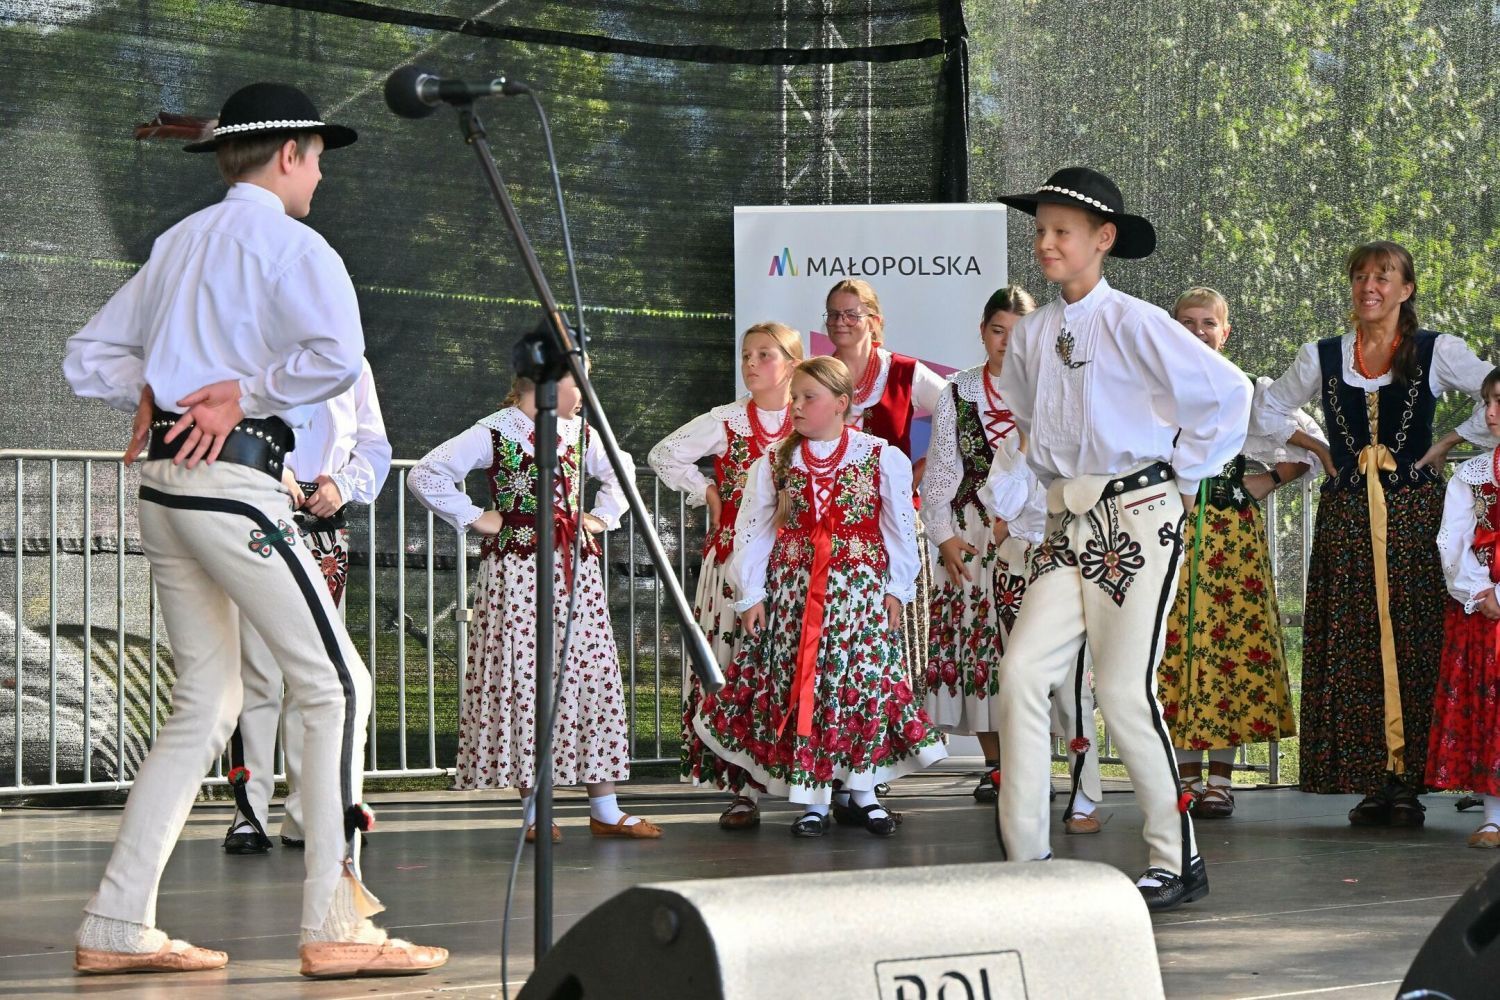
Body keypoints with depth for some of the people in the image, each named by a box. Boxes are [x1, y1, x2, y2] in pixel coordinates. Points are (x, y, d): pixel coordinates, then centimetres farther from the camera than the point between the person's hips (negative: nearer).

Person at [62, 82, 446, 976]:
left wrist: (155, 392, 11)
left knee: (207, 704, 12)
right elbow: (338, 357, -24)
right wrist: (246, 394, -11)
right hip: (232, 480, -9)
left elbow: (91, 356, 25)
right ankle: (335, 925, -9)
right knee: (337, 687, -4)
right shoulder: (290, 245, -5)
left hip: (164, 482, 9)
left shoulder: (180, 242, 19)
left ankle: (119, 927, 8)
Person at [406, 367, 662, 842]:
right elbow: (424, 476, -12)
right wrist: (473, 518, -10)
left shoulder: (580, 434, 12)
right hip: (518, 576, -6)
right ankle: (533, 810, 3)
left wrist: (602, 516, 16)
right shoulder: (495, 434, -7)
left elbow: (620, 471, 31)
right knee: (523, 681, -4)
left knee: (593, 679, 4)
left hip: (577, 573, 6)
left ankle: (605, 810, 8)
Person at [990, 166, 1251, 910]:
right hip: (1068, 525, 6)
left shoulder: (1133, 323, -9)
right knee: (1022, 671, -7)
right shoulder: (1031, 334, 9)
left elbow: (1228, 391, -10)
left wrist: (1186, 478, -4)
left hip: (1138, 519, -6)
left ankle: (1178, 860, 7)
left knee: (1124, 690, -7)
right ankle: (1024, 856, -2)